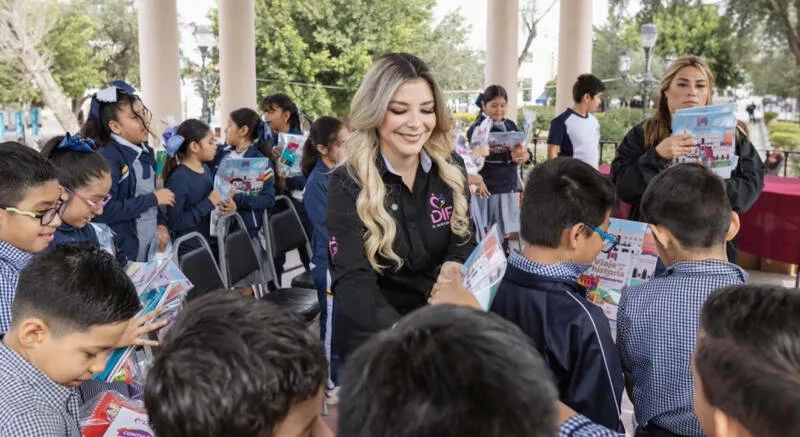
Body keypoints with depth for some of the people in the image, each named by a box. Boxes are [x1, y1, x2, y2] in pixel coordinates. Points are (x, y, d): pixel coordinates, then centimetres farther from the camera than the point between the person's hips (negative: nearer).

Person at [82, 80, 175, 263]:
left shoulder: (145, 151, 7)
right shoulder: (107, 157, -18)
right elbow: (104, 211, -28)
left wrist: (161, 224, 1)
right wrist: (153, 199, -19)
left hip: (151, 243, 7)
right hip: (124, 251, -7)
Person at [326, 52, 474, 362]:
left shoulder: (451, 168, -1)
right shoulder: (348, 182, -12)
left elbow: (462, 243, 3)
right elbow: (352, 279, -21)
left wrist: (454, 270, -23)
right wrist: (400, 332, -40)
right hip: (372, 331, -4)